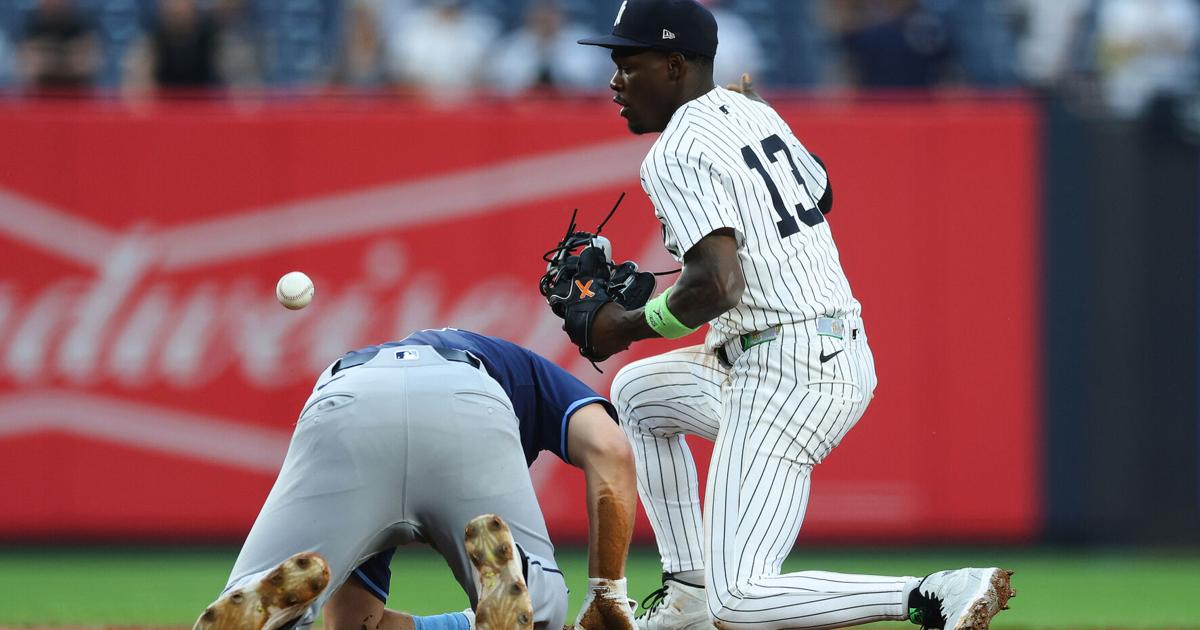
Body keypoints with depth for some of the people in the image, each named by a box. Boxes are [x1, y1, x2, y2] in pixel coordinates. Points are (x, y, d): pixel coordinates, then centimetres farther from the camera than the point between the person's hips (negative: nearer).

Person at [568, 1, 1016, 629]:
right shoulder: (749, 112, 15)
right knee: (638, 390, 31)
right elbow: (821, 190, 33)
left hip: (786, 377, -10)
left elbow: (717, 284, -25)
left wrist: (626, 326, -9)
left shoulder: (676, 154, -13)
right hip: (845, 357, 10)